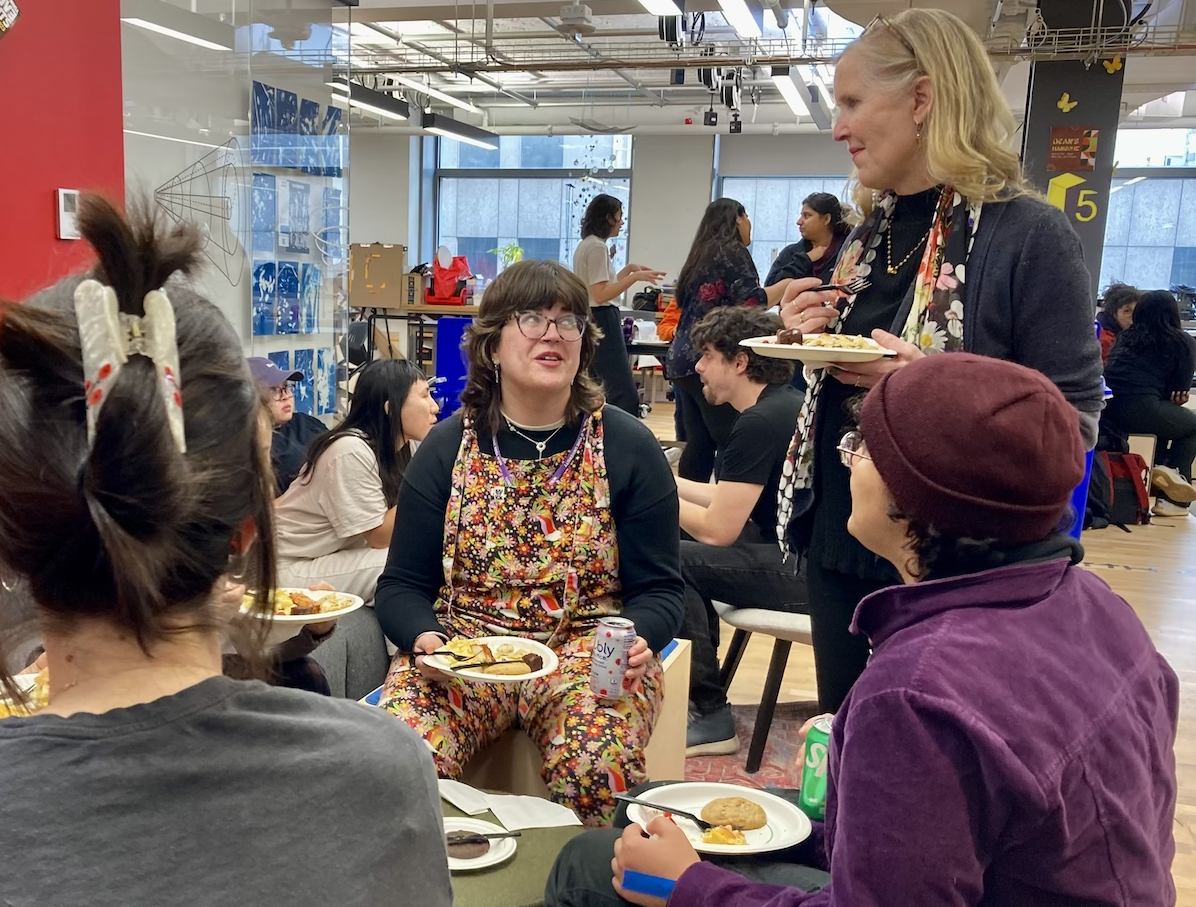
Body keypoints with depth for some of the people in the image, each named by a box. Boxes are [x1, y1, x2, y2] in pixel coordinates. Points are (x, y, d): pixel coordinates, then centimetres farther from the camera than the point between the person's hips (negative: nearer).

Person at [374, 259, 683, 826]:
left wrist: (636, 636, -19)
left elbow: (658, 588, 3)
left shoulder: (628, 447, 2)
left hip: (588, 655, -1)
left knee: (599, 768, -30)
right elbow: (403, 585, 6)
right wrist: (423, 637, -15)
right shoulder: (447, 447, 5)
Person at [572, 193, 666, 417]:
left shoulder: (586, 245, 17)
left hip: (589, 321, 11)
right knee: (625, 395, -12)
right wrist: (635, 277, -22)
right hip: (601, 321, -11)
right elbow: (601, 295, -20)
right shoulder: (598, 247, -13)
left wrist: (628, 270, 16)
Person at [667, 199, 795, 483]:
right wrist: (787, 285, 1)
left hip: (684, 360, 9)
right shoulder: (731, 251, -4)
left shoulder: (701, 255, 21)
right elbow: (752, 302, -12)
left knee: (700, 444, 9)